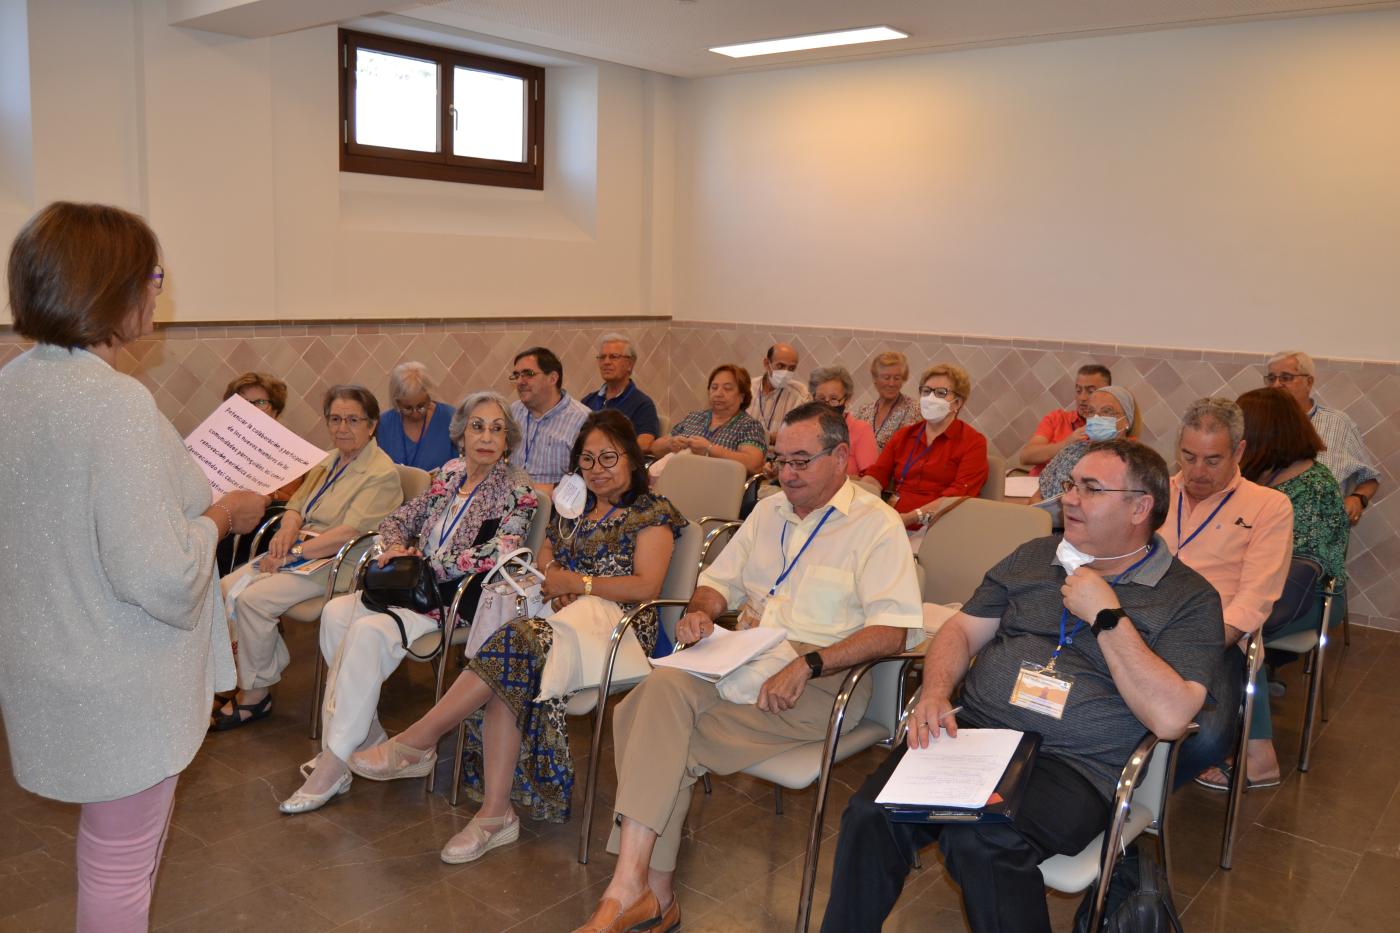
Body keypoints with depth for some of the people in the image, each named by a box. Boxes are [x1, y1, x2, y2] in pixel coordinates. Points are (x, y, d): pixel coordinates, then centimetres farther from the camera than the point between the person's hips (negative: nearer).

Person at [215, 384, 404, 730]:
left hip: (337, 564, -8)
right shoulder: (329, 462, 17)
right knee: (228, 587, -10)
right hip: (299, 551, 9)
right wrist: (287, 530, -6)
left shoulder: (382, 474, -12)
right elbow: (297, 504, 17)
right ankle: (271, 663, 0)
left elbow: (350, 532, -20)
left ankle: (256, 694, -7)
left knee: (253, 598, -23)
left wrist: (295, 553, -21)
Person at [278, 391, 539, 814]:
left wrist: (424, 560, -16)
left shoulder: (517, 491, -8)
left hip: (462, 598, -7)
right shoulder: (449, 474, 12)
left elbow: (497, 553, -21)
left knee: (370, 631, -27)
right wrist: (394, 547, -5)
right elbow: (401, 519, 19)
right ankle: (366, 734, -6)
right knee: (336, 612, -14)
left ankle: (333, 766, -19)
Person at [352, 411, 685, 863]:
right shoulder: (574, 508, 27)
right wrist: (551, 576, 5)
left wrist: (577, 582, -9)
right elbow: (546, 551, 30)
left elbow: (646, 587, -7)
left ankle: (415, 743, -25)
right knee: (513, 674, -29)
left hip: (614, 620, -6)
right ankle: (496, 814, -29)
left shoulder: (652, 514, 4)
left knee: (518, 641, -33)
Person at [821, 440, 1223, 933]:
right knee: (871, 815, -21)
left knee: (981, 840, -34)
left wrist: (1106, 616, -11)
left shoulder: (1190, 598, 2)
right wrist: (935, 693, -4)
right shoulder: (1034, 556, 17)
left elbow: (1169, 718, -11)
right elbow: (963, 629, 16)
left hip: (1075, 764, -4)